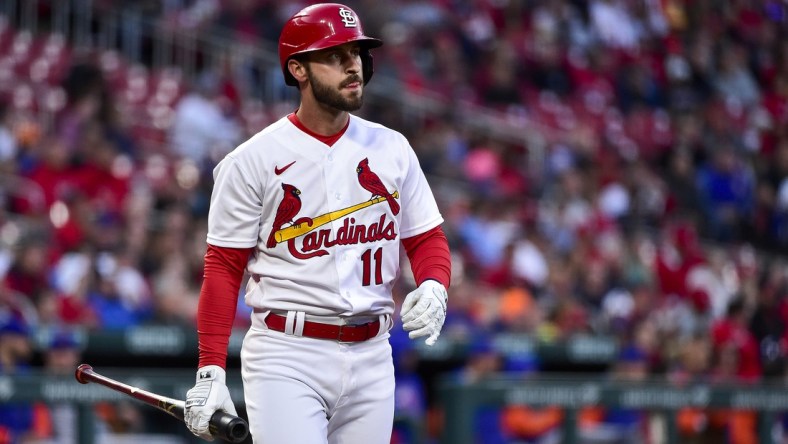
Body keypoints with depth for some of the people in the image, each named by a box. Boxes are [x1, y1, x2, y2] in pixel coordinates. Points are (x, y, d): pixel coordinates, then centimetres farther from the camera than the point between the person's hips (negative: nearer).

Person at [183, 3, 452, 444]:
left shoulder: (392, 149, 9)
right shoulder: (253, 160, -3)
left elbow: (427, 239, 14)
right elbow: (224, 269, -3)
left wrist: (433, 286, -9)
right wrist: (210, 372, -11)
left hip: (370, 358, 4)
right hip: (286, 360, -4)